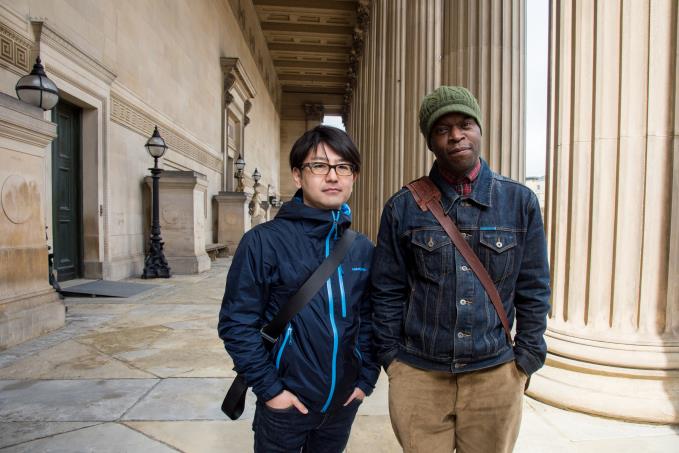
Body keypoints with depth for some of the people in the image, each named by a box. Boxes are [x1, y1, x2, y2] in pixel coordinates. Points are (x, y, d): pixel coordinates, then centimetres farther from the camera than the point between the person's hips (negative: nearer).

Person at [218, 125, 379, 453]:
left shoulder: (362, 249, 0)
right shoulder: (264, 241, -14)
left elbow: (370, 319, 6)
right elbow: (237, 322, -12)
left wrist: (366, 378, 2)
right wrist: (269, 388, -12)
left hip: (344, 403, 4)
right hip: (285, 403, -4)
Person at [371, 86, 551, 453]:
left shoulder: (520, 202, -1)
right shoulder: (403, 207, -4)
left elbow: (533, 290, 4)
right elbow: (387, 291, 0)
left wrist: (526, 359, 3)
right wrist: (391, 357, 0)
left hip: (495, 374, 1)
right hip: (417, 373, 0)